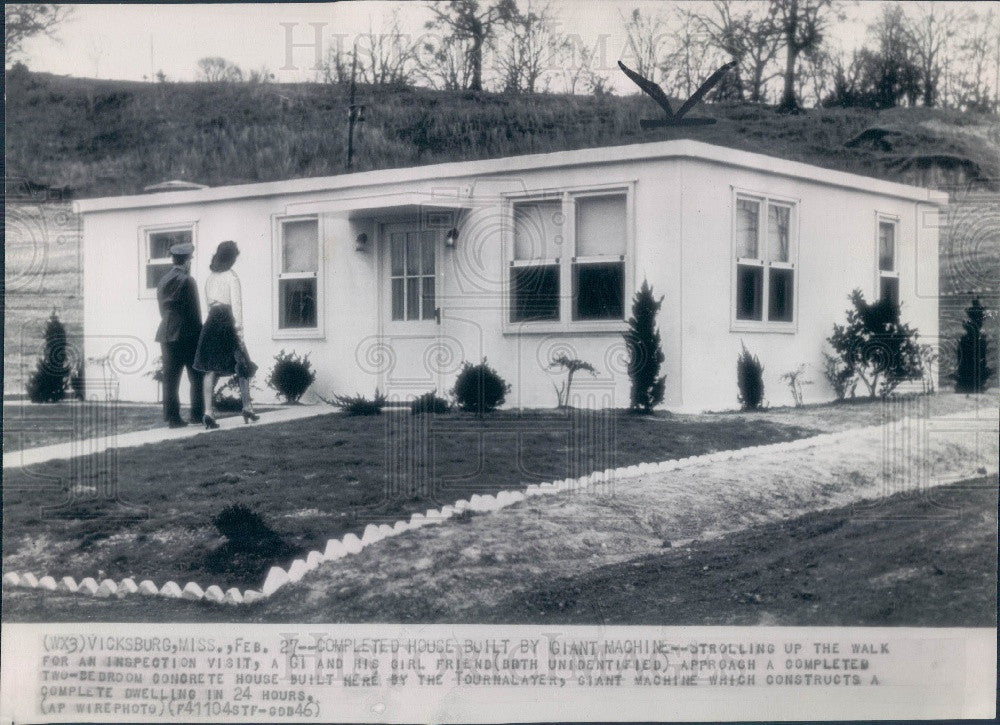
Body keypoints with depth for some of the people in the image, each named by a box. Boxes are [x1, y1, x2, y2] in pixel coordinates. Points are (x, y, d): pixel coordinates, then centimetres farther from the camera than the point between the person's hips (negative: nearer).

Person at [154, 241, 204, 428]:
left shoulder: (163, 281, 9)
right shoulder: (187, 281, -11)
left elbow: (162, 309, 12)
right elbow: (194, 311, -11)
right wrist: (199, 334, -3)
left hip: (167, 334, 6)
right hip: (187, 335, -6)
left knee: (170, 378, 4)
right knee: (197, 377, 4)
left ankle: (172, 417, 2)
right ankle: (197, 415, 5)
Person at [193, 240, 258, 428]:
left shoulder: (210, 277, 15)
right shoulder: (231, 276, -4)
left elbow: (208, 302, 17)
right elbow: (236, 303, -9)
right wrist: (239, 328, -9)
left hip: (210, 323, 5)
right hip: (226, 322, -5)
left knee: (211, 369, -1)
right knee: (243, 365, 9)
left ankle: (210, 412, -11)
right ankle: (247, 407, 12)